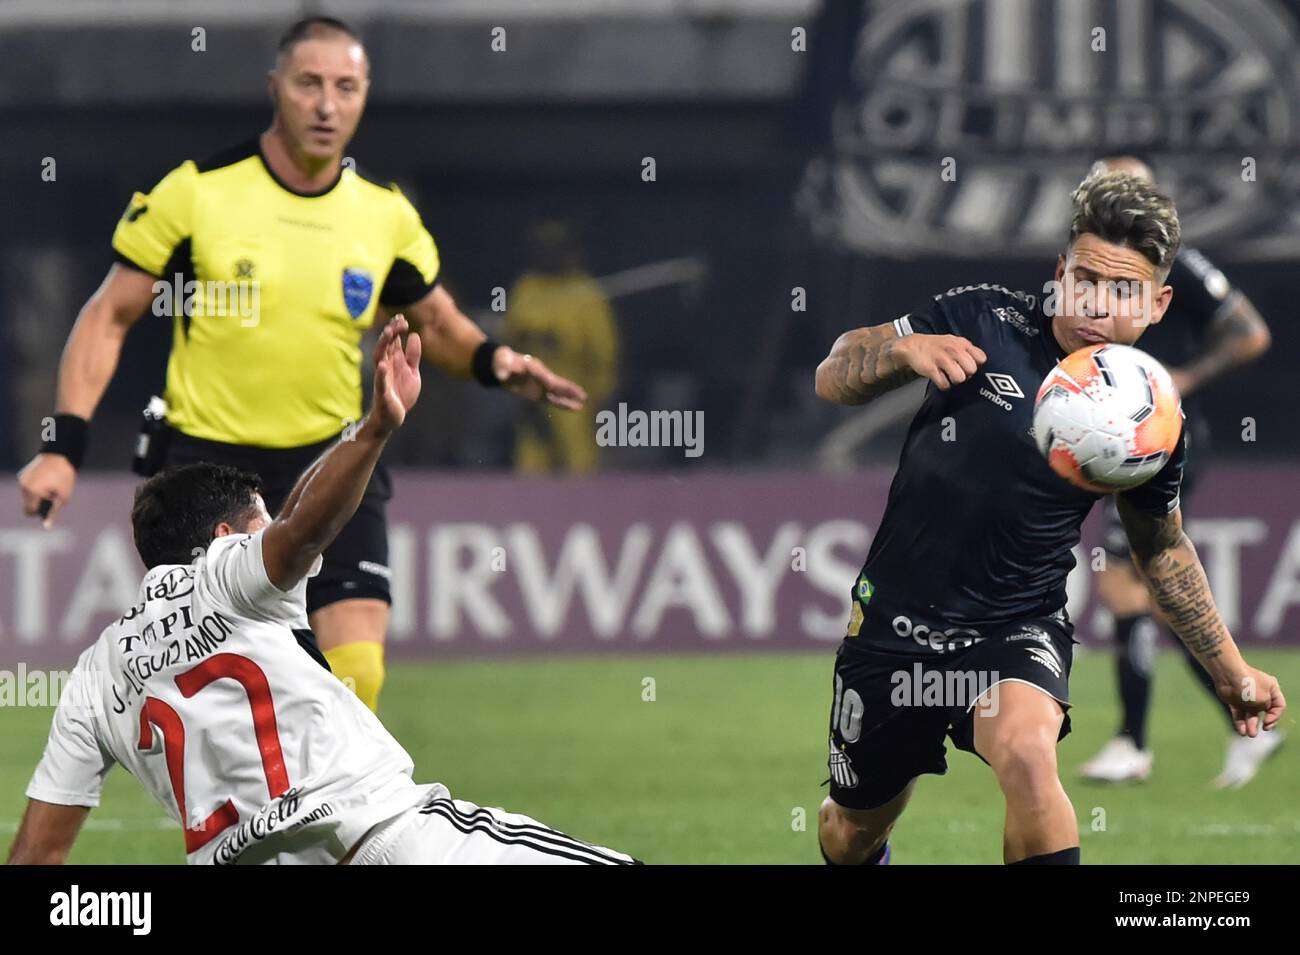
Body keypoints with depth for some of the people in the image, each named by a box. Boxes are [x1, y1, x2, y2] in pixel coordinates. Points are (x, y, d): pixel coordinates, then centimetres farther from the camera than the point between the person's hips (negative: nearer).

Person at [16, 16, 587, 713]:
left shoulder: (385, 215, 2)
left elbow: (436, 325, 17)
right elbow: (109, 317, 0)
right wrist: (63, 446, -8)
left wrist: (494, 363, -5)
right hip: (206, 464, -2)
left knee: (357, 671, -13)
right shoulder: (196, 192, -7)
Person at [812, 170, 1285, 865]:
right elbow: (832, 380, -5)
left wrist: (1230, 670, 14)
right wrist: (903, 349, -26)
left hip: (1014, 634, -1)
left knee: (1027, 752, -35)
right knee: (854, 832, 16)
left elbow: (1161, 547, 12)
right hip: (894, 621, 1)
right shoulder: (981, 320, -10)